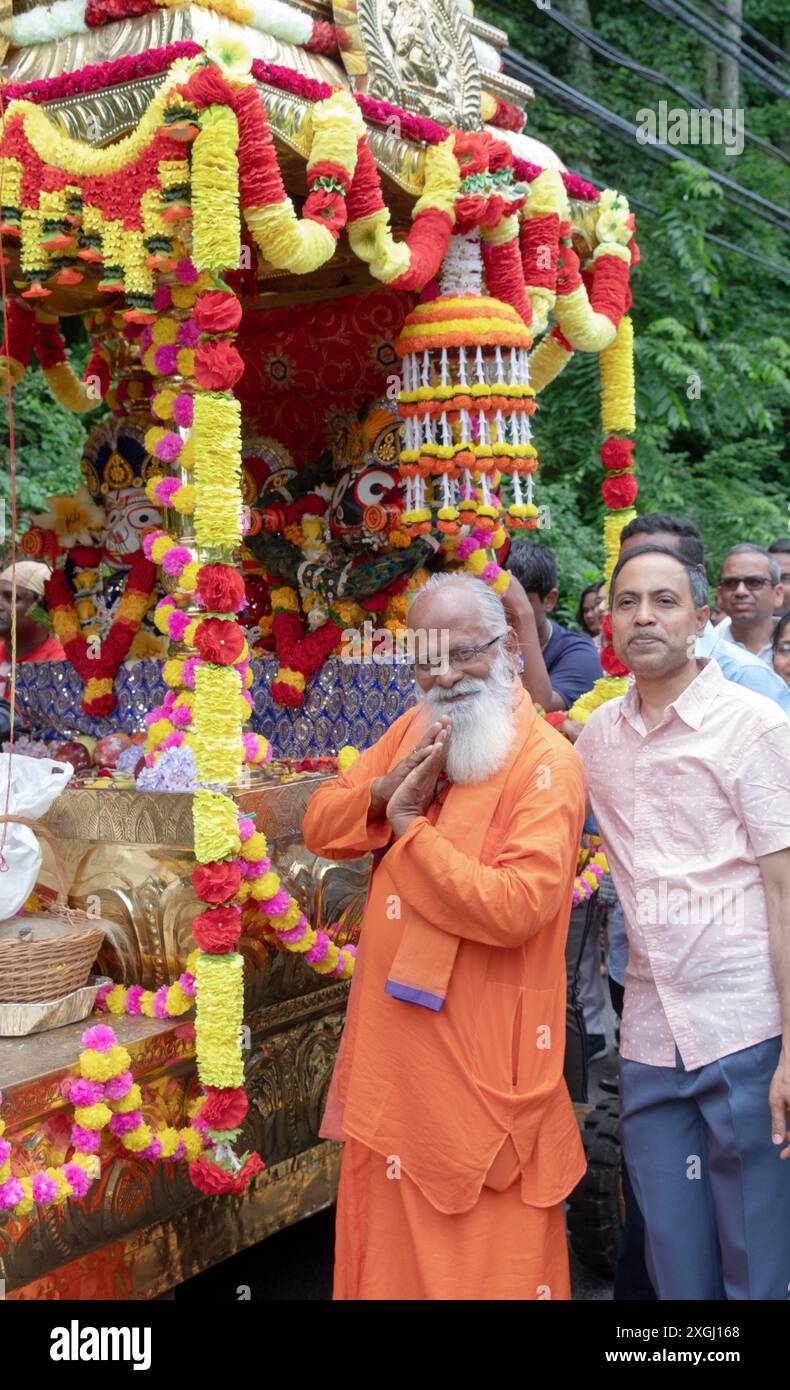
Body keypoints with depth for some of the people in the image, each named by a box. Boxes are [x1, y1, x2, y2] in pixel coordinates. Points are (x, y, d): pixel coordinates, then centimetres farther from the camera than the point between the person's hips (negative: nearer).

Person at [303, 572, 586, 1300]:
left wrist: (408, 826, -17)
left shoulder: (548, 764, -16)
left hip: (482, 1056, -7)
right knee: (389, 1241, 19)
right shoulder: (414, 729, 7)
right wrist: (386, 787, -14)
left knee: (485, 1253, 7)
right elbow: (319, 827, 6)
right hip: (393, 1046, 7)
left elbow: (516, 907, -27)